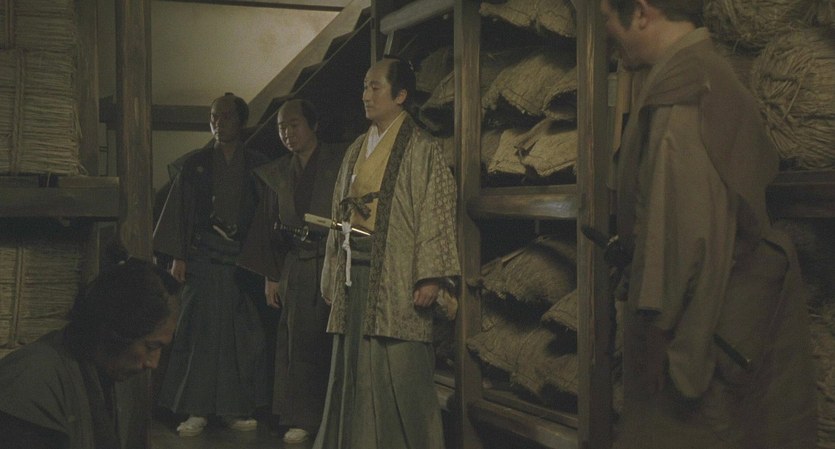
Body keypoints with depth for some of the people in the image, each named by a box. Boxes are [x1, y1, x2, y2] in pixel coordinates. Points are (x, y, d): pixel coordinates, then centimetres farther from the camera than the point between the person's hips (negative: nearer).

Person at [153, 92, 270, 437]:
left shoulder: (256, 166, 8)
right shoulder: (195, 165, 8)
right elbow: (180, 211, 5)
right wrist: (178, 256, -3)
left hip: (243, 255, 1)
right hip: (203, 255, 0)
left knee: (242, 331, 0)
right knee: (201, 328, -4)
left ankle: (236, 408, 8)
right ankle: (197, 411, -1)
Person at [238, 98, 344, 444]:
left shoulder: (339, 163, 0)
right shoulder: (277, 173, 12)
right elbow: (269, 226, 14)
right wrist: (270, 276, 9)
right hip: (295, 266, 3)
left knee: (331, 338, -4)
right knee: (298, 341, 2)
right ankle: (301, 418, 10)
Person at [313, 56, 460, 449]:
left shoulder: (421, 150, -5)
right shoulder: (357, 151, 15)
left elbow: (436, 212, -12)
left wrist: (431, 276, -19)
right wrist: (333, 276, 15)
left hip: (395, 276, -7)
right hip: (356, 273, 7)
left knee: (398, 372, -4)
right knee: (355, 370, 10)